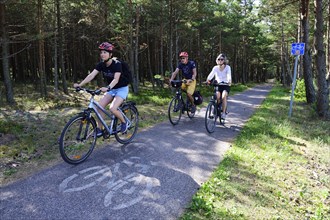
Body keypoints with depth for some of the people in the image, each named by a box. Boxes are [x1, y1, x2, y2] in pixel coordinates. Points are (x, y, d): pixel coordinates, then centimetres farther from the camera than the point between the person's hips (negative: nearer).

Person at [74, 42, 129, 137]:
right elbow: (91, 75, -17)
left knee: (112, 109, -25)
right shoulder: (101, 65, -6)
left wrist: (107, 87, -55)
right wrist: (80, 84, -32)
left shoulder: (117, 64, -22)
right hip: (111, 89, 6)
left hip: (122, 89, -6)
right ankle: (99, 129, 1)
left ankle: (124, 122, 3)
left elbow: (116, 79, -36)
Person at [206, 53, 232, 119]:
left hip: (226, 85, -2)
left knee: (224, 96, -29)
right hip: (218, 85, 2)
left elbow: (229, 75, -26)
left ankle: (223, 113, -18)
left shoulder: (227, 67, -8)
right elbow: (211, 74, -21)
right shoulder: (215, 68, -4)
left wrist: (229, 81, -48)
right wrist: (208, 79, -43)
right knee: (217, 96, -26)